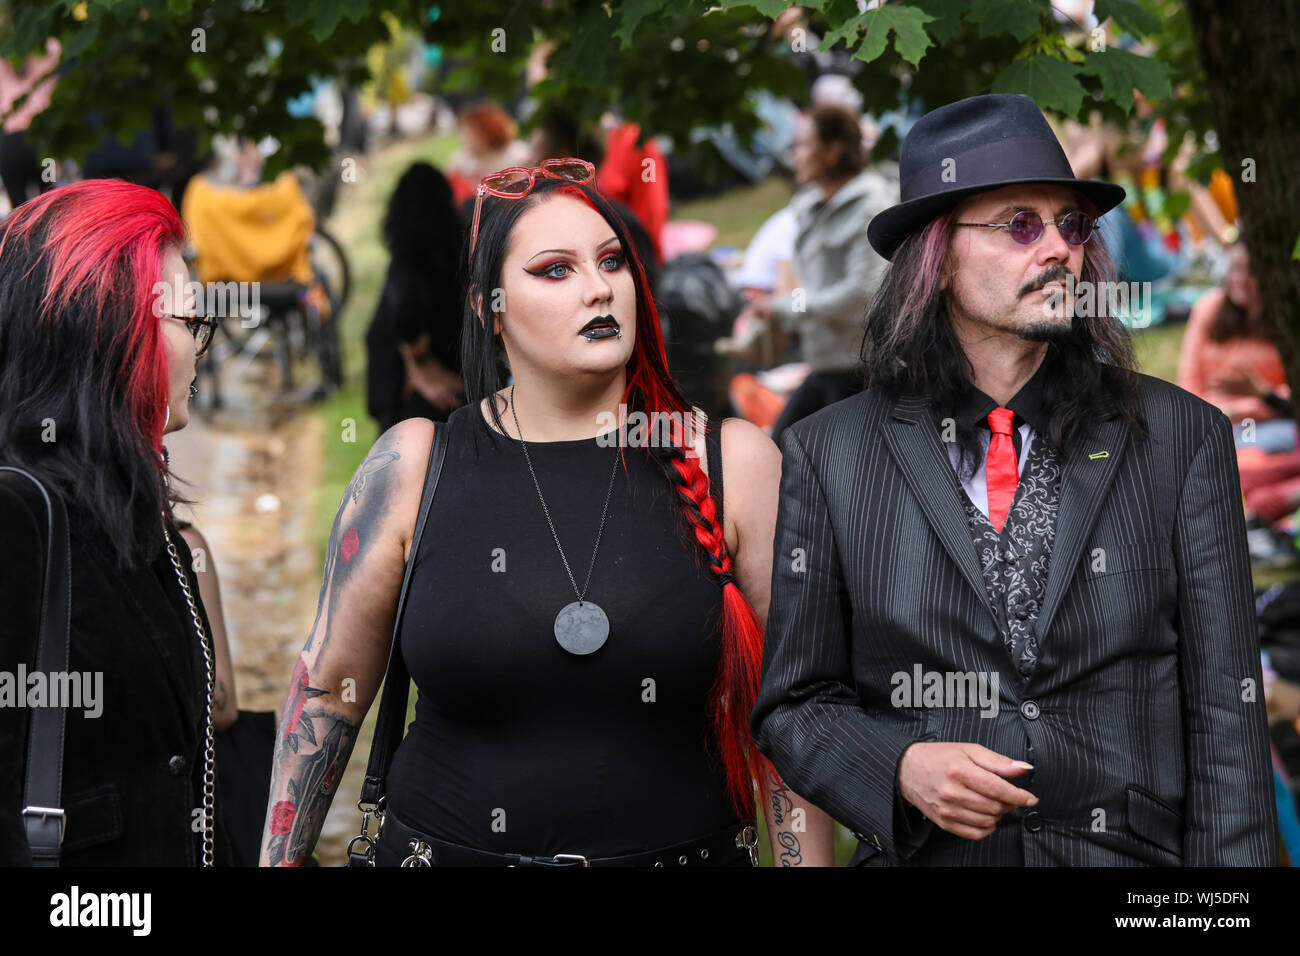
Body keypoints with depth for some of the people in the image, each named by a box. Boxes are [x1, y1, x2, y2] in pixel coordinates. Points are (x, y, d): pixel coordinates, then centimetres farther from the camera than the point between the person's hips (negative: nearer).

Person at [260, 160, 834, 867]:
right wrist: (278, 859, 3)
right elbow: (328, 687, 3)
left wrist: (808, 860, -5)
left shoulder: (733, 462, -5)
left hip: (687, 849, 0)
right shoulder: (412, 464, -5)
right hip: (446, 848, 0)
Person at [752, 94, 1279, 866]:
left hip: (1131, 851, 1)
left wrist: (1233, 860, -12)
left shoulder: (1181, 438, 0)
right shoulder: (830, 454, -1)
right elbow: (793, 704, 2)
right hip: (924, 850, 0)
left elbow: (1225, 711, -2)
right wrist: (900, 769, -16)